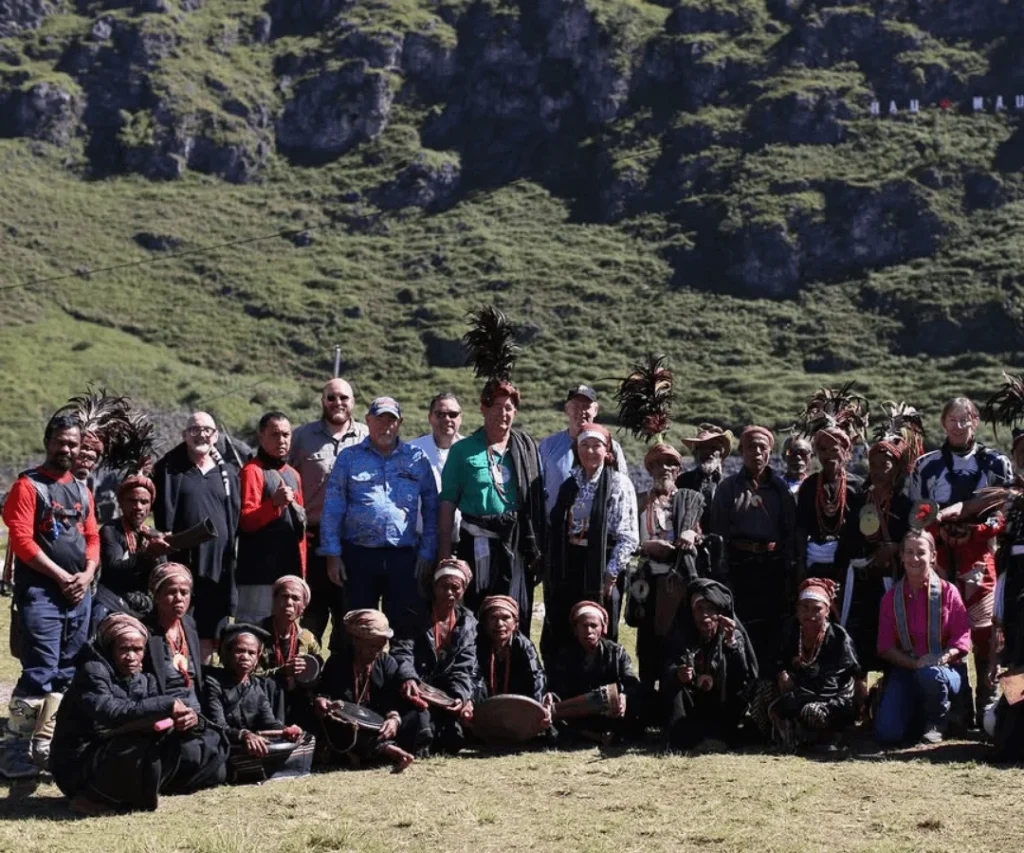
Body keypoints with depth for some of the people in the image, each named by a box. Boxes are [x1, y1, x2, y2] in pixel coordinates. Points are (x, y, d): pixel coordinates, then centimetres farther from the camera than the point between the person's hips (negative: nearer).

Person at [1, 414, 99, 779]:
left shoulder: (82, 491, 17)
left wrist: (87, 574, -3)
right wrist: (61, 576, -13)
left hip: (79, 595, 7)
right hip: (40, 592, -7)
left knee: (65, 675, 9)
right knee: (40, 673, -13)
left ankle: (44, 745, 17)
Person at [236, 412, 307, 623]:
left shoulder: (293, 475, 18)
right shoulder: (252, 471, -5)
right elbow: (246, 521, -12)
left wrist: (302, 569, 18)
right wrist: (274, 503, -27)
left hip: (290, 569, 7)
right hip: (260, 572, -7)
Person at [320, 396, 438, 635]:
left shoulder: (417, 459, 9)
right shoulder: (349, 458, 7)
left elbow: (431, 508, 11)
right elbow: (332, 508, 4)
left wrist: (427, 552, 4)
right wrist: (332, 554, -2)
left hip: (405, 556, 1)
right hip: (358, 555, 0)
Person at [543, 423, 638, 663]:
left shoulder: (618, 484, -3)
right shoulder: (569, 485, 13)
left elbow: (629, 537, -8)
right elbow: (556, 530, 15)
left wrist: (610, 573, -13)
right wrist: (551, 570, 7)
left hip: (600, 572, -5)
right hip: (567, 568, 5)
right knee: (557, 642, 6)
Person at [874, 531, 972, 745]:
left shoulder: (947, 591, -3)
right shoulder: (891, 597, 5)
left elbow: (963, 637, -6)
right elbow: (885, 646, 1)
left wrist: (942, 658, -25)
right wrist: (914, 663, -16)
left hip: (943, 670, -2)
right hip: (904, 670, 2)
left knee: (930, 674, -41)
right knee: (886, 733, -19)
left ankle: (936, 723, -7)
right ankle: (918, 715, 18)